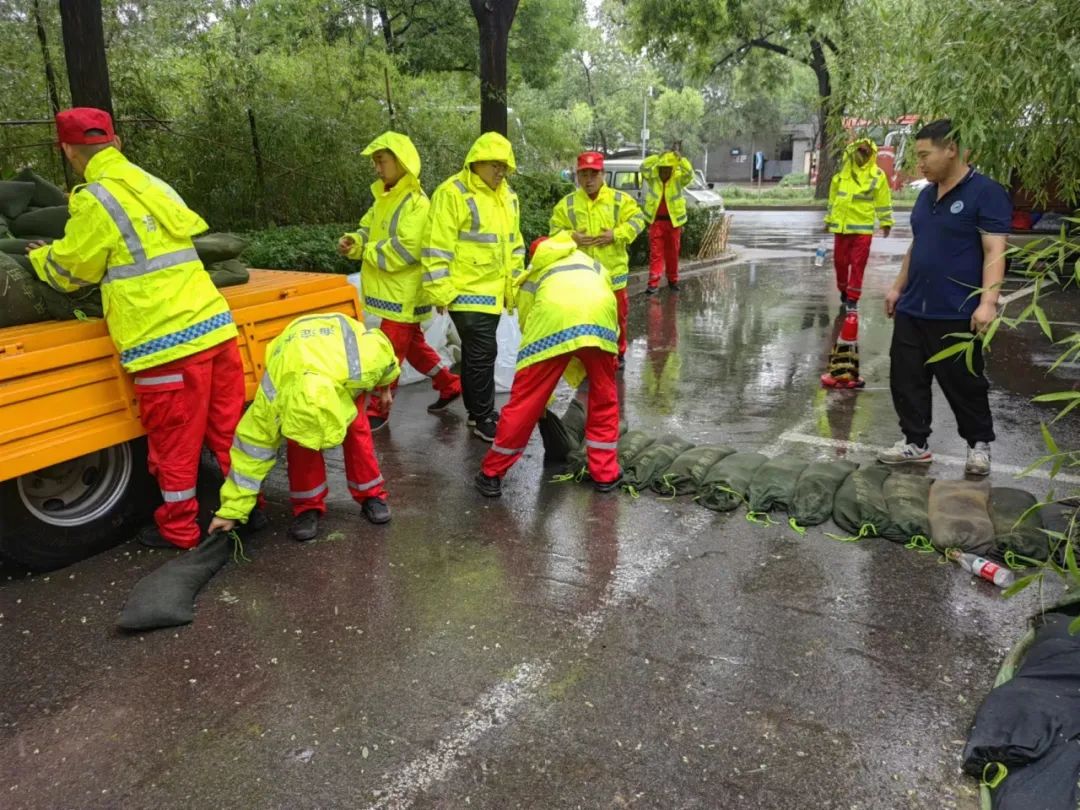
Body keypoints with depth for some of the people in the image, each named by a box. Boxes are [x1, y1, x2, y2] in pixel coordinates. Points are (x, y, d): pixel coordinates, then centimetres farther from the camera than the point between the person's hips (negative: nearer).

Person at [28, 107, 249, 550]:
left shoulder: (94, 201, -6)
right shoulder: (154, 185, 13)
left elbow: (70, 272, 6)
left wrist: (39, 257, 28)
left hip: (166, 341, -6)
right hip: (214, 326, 6)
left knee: (174, 441, 7)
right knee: (227, 426, 15)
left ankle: (178, 528, 20)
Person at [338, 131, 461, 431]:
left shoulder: (416, 202, -18)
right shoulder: (384, 197, 11)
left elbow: (406, 249, -26)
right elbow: (369, 229, 15)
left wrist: (367, 252, -17)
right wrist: (354, 241, -7)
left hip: (404, 293, -9)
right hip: (390, 290, 9)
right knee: (412, 344, 20)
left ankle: (377, 411, 9)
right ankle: (449, 385, 34)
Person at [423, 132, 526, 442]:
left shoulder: (507, 196, 13)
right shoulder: (453, 193, -12)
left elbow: (514, 244, 21)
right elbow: (438, 246, -15)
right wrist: (440, 290, -17)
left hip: (493, 291, 7)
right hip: (466, 291, -7)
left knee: (477, 352, 16)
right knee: (482, 352, -7)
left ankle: (475, 410, 27)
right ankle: (483, 418, 5)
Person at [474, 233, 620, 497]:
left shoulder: (530, 277, 38)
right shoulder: (593, 264, 44)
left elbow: (529, 330, 35)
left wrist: (544, 401, 41)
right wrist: (581, 371, 45)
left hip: (553, 316, -1)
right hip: (599, 314, 2)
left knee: (526, 401, 8)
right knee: (604, 398, 22)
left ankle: (491, 474, 21)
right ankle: (605, 473, 28)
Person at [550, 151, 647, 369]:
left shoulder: (620, 200, -2)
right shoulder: (567, 204, 0)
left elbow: (637, 220, -4)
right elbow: (555, 231, 3)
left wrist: (616, 234, -18)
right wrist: (571, 237, -17)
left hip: (612, 272, 0)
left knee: (616, 316, 12)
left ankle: (617, 354, 32)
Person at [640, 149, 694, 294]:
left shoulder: (678, 178, 0)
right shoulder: (652, 177, 0)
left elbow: (689, 173, -17)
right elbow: (643, 167, -15)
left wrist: (681, 160, -30)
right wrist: (657, 158, -27)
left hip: (673, 221, 1)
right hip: (656, 221, -1)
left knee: (672, 253, 12)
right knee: (655, 253, -3)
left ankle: (673, 280, 26)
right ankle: (653, 283, -5)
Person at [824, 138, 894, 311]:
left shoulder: (877, 175, -2)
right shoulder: (842, 173, 6)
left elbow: (883, 201, 1)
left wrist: (886, 222, -1)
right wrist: (828, 219, 16)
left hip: (863, 227, -3)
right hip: (841, 225, 3)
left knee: (858, 264, -2)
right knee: (840, 261, 11)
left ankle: (852, 298, 4)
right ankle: (844, 292, 31)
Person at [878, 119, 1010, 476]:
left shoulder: (986, 192, -10)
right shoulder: (927, 195, 13)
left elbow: (994, 251, -16)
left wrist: (988, 301, -24)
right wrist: (898, 287, 20)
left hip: (957, 313, -7)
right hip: (912, 309, 7)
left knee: (964, 384, 5)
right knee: (906, 379, 8)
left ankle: (979, 444, 25)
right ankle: (915, 442, 22)